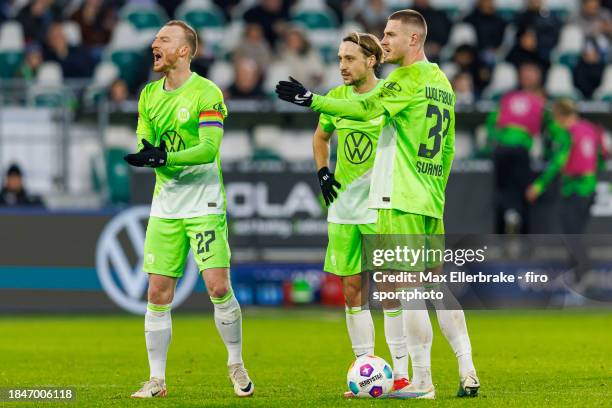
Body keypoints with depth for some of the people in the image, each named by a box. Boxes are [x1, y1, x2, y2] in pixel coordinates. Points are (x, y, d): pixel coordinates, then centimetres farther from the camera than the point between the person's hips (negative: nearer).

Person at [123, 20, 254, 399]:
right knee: (158, 294, 1)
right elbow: (144, 143, 9)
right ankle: (157, 379, 8)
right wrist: (147, 154, -15)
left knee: (219, 288, -11)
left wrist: (165, 157, -29)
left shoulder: (207, 93, -9)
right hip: (165, 207, 5)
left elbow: (209, 149, -17)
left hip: (205, 205, -5)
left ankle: (237, 366, 8)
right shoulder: (149, 94, 10)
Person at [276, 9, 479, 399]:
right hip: (433, 202, 9)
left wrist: (313, 100, -24)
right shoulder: (443, 83, 16)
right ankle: (467, 372, 9)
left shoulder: (408, 79, -11)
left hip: (401, 201, -9)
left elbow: (367, 108, -24)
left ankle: (422, 382, -6)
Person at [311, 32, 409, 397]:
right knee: (353, 291, 5)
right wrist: (323, 172, 9)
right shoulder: (336, 97, 7)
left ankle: (400, 374, -1)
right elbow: (321, 136, 24)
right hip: (344, 209, 5)